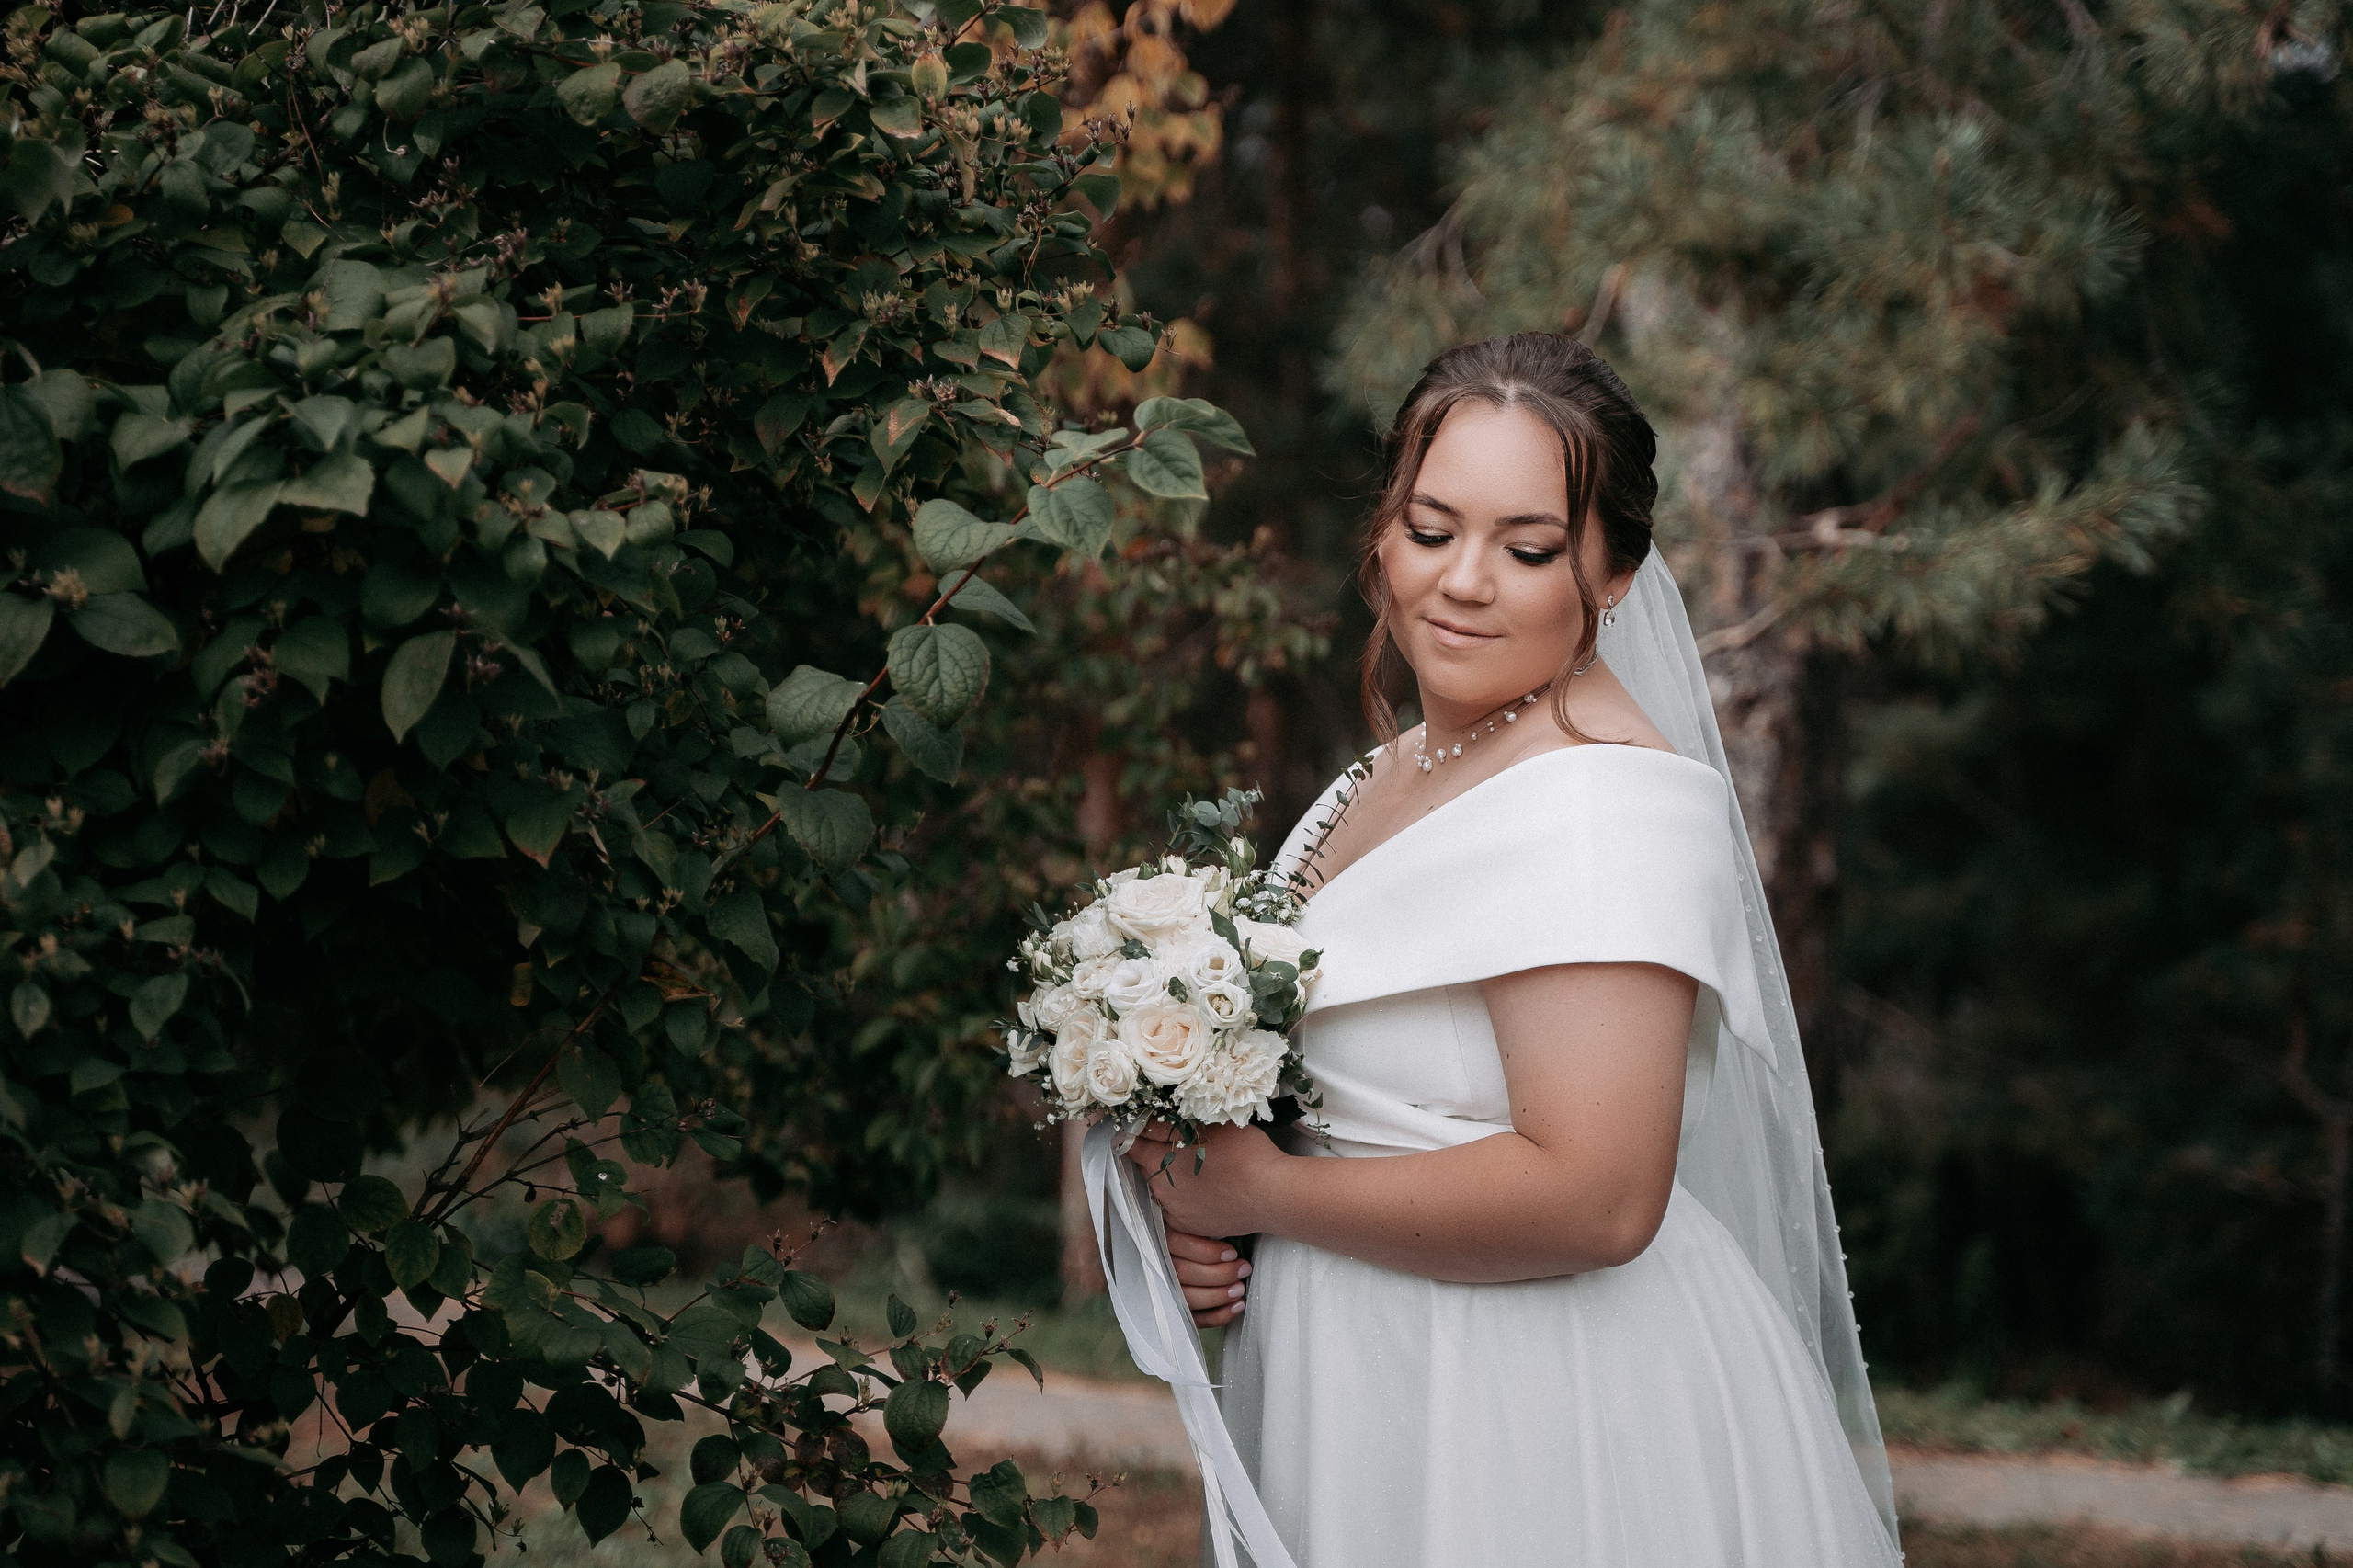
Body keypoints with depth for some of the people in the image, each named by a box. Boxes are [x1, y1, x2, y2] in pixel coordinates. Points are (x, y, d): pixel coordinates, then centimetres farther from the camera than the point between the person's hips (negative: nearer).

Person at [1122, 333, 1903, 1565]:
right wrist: (1202, 1225, 1)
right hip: (1371, 1402, 8)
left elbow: (1592, 1197, -28)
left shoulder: (1607, 803, -19)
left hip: (1553, 1433, -8)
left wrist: (1256, 1195, -17)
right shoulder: (1386, 779, 9)